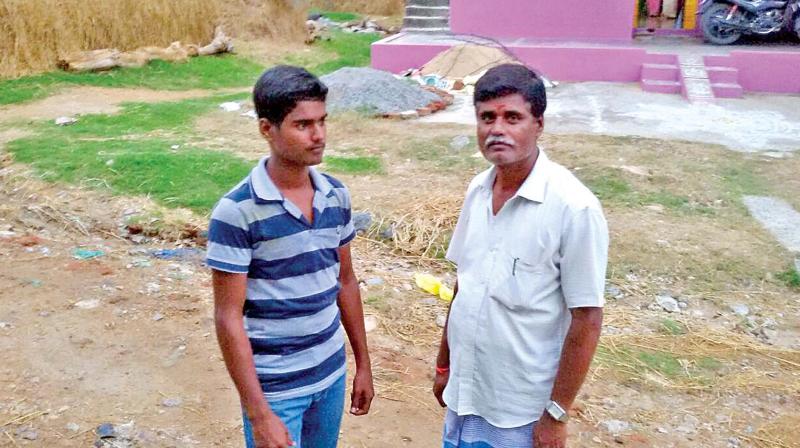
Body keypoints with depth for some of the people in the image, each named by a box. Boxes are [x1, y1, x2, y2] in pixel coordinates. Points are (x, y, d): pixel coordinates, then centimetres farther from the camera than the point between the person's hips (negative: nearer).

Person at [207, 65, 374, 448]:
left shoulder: (336, 196, -2)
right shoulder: (236, 212, -18)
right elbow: (228, 318, -16)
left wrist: (363, 363, 11)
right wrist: (259, 414, -18)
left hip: (331, 374, 5)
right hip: (274, 387, -5)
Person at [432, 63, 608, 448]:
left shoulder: (573, 207, -21)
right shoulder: (478, 190, -2)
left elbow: (586, 321, -16)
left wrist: (556, 415, -13)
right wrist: (444, 364, 13)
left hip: (521, 411, -5)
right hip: (465, 391, 6)